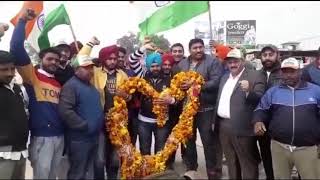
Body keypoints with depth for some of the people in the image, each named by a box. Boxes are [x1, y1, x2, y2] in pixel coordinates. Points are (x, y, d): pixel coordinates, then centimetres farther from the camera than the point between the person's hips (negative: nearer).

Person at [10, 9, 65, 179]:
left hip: (60, 136, 6)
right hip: (41, 136, -6)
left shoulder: (59, 82, 16)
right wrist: (22, 21, -13)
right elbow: (16, 48, -13)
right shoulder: (32, 76, -2)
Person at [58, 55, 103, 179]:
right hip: (79, 138, -8)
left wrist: (101, 124, 12)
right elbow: (65, 111, -26)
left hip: (94, 137, 8)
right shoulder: (70, 86, -13)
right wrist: (85, 126, -22)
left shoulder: (90, 85, 15)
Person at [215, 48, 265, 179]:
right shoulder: (225, 77, 15)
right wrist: (215, 121, 12)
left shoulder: (255, 76, -7)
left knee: (247, 164, 3)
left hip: (242, 128, -7)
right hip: (223, 126, 7)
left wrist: (249, 91, -33)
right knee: (231, 163, 20)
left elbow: (260, 99, -15)